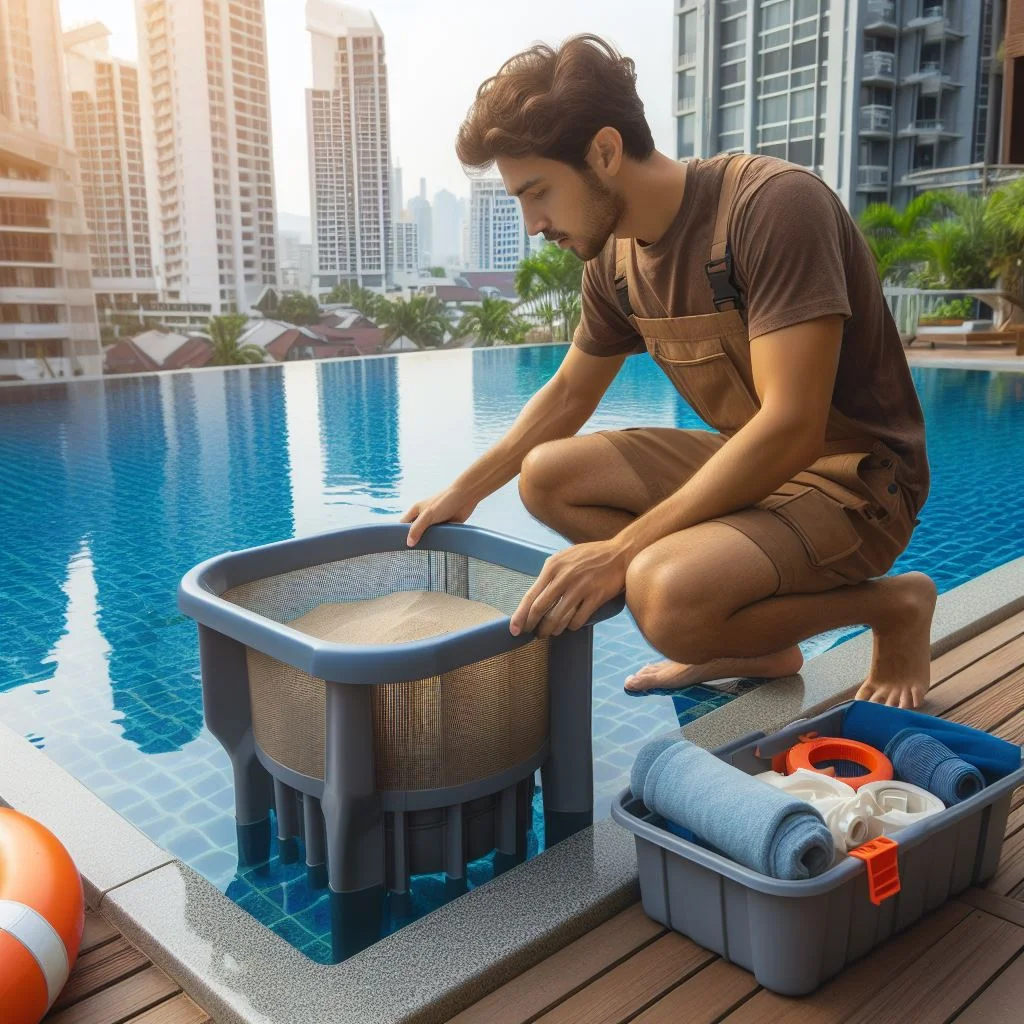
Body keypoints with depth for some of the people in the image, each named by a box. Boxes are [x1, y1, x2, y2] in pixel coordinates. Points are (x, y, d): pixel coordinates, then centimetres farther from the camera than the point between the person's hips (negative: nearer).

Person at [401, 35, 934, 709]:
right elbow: (567, 395, 16)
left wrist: (621, 550, -29)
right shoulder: (616, 260, 1)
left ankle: (892, 605, -3)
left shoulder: (773, 205, -23)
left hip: (853, 479, -8)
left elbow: (791, 428, -29)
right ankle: (753, 642, 6)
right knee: (546, 475, 1)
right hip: (745, 465, 8)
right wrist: (463, 494, 15)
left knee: (667, 594, -32)